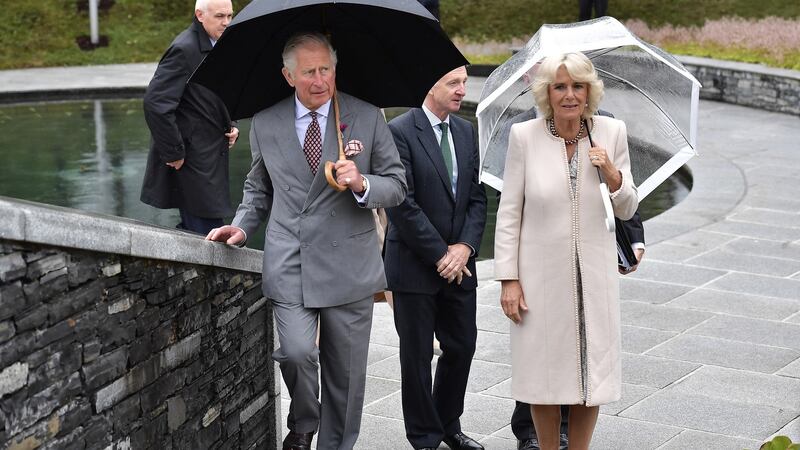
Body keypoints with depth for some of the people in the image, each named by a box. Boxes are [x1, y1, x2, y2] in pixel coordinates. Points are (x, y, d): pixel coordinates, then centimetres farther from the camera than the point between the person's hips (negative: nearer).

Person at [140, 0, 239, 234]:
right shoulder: (184, 50, -17)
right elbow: (155, 103, -24)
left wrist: (231, 126, 7)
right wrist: (174, 153, -20)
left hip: (212, 157, 9)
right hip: (193, 161, -9)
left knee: (192, 229, 15)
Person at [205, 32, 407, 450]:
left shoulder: (367, 118, 0)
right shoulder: (265, 124, 5)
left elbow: (396, 185, 3)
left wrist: (362, 184, -16)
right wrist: (242, 225, 4)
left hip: (348, 266, 0)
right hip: (289, 264, 0)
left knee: (346, 372, 8)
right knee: (297, 352, -18)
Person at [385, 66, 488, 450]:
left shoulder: (466, 131, 8)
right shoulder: (400, 132, -13)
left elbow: (477, 197, 8)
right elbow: (402, 205, -17)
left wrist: (465, 247, -7)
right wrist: (440, 255, -14)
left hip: (459, 264, 6)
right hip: (415, 266, -6)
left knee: (462, 346, 12)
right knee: (417, 355, 6)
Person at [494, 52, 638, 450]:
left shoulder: (612, 132, -2)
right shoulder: (524, 136, -8)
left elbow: (627, 210, 3)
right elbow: (508, 212, -4)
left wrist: (612, 173, -16)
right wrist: (508, 278, -7)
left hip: (594, 273, 2)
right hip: (541, 275, -2)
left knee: (592, 372, 9)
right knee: (545, 372, 10)